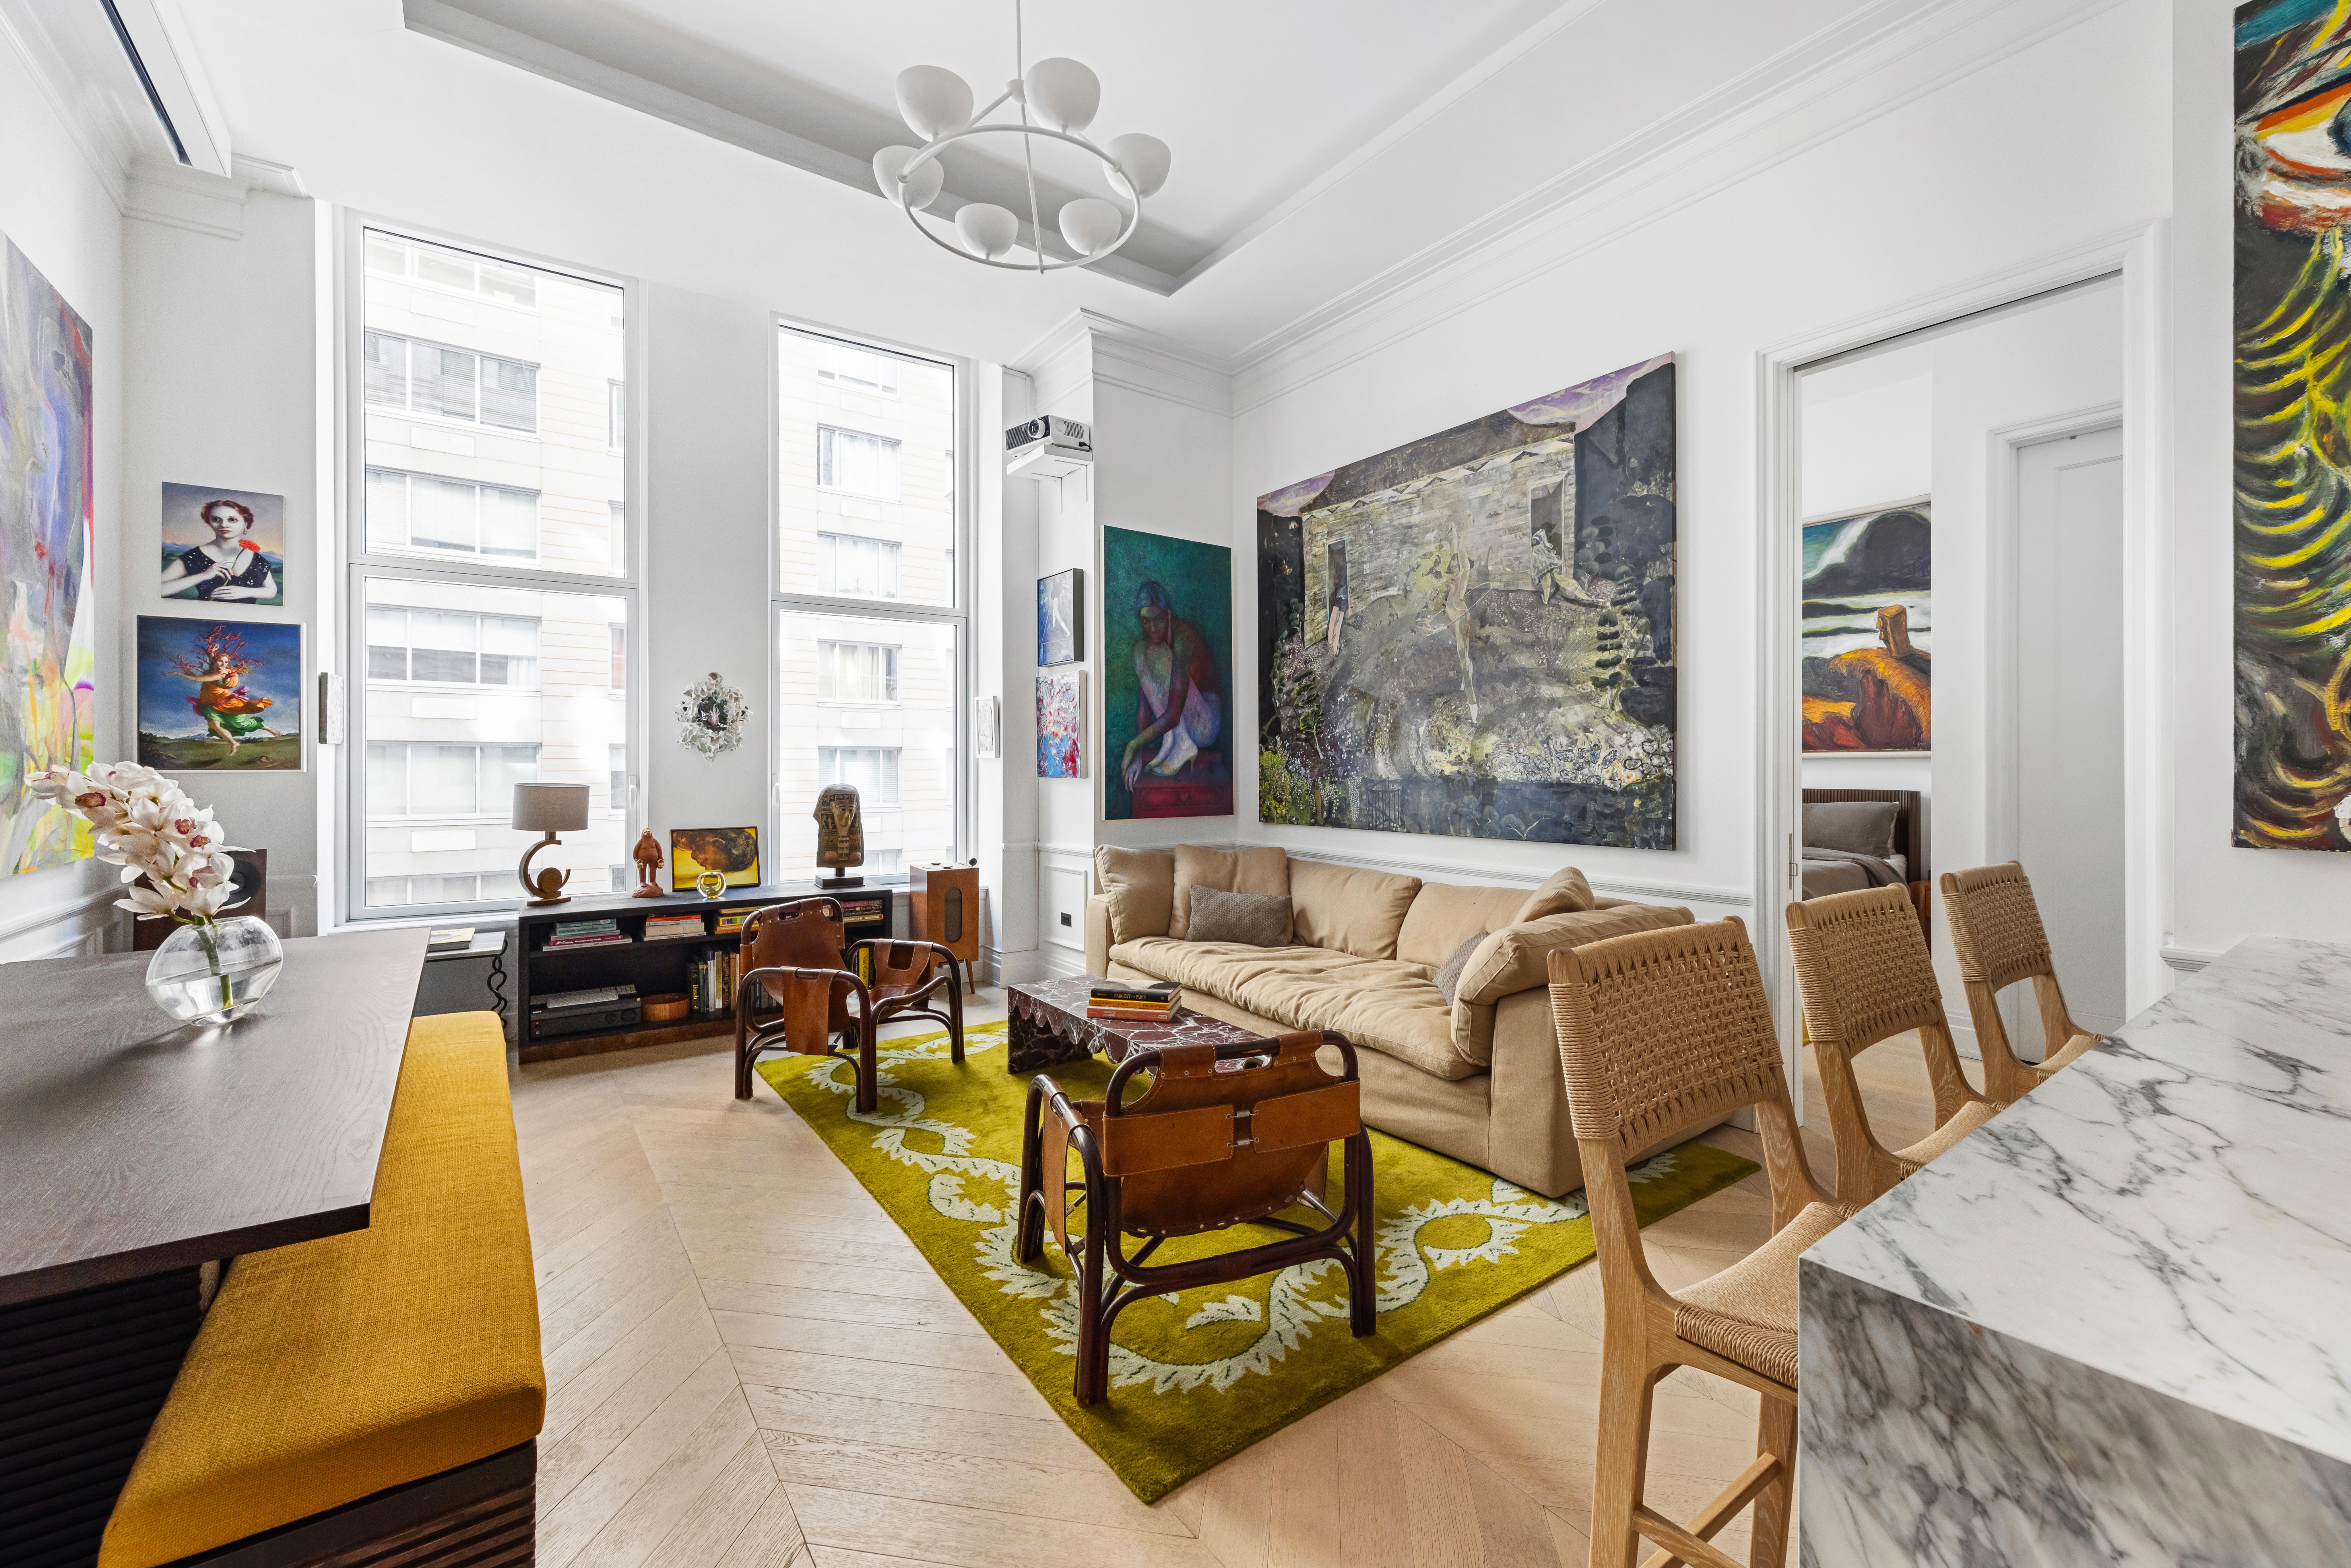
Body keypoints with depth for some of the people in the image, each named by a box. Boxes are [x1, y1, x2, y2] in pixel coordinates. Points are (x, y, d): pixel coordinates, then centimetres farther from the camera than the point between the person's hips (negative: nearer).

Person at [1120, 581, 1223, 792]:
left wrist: (1135, 745, -28)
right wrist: (1138, 753, -19)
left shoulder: (1182, 636, -23)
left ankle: (1182, 746, -22)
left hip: (1206, 725, -8)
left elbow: (1174, 713, -29)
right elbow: (1145, 696, -7)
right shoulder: (1145, 645, 2)